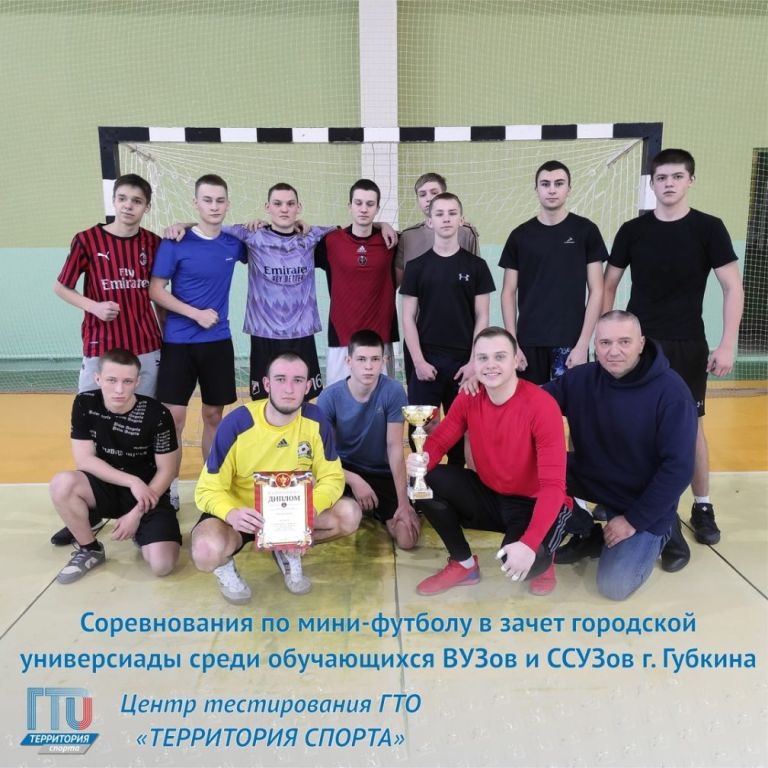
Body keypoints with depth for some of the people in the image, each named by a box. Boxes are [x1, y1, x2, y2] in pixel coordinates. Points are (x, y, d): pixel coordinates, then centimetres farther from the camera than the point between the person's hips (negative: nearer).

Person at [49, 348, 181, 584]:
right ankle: (89, 549, -3)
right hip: (107, 487, 3)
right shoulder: (85, 404, -11)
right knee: (62, 484, -29)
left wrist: (137, 513, -16)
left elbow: (166, 471, -12)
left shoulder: (156, 415, -20)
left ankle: (140, 532, 14)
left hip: (148, 494, -3)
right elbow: (83, 459, -11)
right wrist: (132, 481, -21)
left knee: (161, 565, -23)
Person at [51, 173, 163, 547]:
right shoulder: (87, 240, -4)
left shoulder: (153, 243, 3)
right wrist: (93, 306, -14)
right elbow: (61, 287, 3)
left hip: (146, 348, 2)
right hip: (99, 349, -1)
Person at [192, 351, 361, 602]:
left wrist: (311, 508, -31)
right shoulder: (236, 423, -23)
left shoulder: (315, 420, -15)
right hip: (242, 512, -3)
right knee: (206, 553, -34)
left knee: (349, 515, -20)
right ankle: (225, 565, 5)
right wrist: (232, 514, -40)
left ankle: (289, 549, 6)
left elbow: (332, 477, -9)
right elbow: (209, 489, -17)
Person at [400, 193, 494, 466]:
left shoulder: (476, 266, 5)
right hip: (426, 362, 0)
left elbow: (482, 318, 3)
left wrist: (474, 361, -6)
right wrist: (419, 361, -7)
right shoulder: (416, 267, 5)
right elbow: (408, 318, 2)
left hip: (463, 361, 0)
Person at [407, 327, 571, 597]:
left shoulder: (542, 406, -24)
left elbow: (553, 485, -27)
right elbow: (438, 441, -5)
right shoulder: (468, 398, -7)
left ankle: (542, 558, 7)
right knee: (426, 480, -16)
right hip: (490, 496, 6)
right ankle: (464, 565, 4)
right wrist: (421, 459, -32)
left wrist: (529, 543, -38)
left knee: (520, 561, -35)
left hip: (534, 503, -5)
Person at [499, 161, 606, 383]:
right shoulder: (520, 235, 5)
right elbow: (509, 293, 6)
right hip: (528, 342, 1)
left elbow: (596, 291, 0)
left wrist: (583, 344, -8)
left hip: (570, 342, -1)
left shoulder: (585, 231, 1)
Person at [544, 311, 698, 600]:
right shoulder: (580, 378, -10)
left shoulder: (671, 391, -21)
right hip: (591, 477, 4)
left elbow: (678, 468, -20)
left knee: (614, 586, -14)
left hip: (642, 499, -4)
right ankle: (588, 535, 5)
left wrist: (634, 519, -17)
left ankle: (658, 531, 16)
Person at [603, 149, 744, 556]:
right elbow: (609, 285, 7)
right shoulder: (632, 230, 2)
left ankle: (702, 505, 22)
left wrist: (727, 344, -11)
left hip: (688, 345, -1)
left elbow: (733, 287, -4)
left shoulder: (709, 228, -3)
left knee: (689, 424, 6)